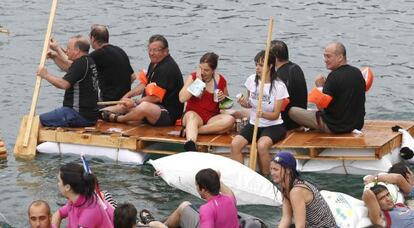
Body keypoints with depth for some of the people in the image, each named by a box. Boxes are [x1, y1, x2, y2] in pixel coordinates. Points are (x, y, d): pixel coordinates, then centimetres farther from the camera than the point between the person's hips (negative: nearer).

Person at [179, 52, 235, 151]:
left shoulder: (220, 80, 6)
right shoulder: (193, 77, 1)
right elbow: (182, 98, -11)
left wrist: (224, 98, -3)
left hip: (212, 118, 2)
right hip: (194, 114, -2)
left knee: (230, 120, -30)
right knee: (191, 116, -38)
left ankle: (190, 130, -33)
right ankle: (191, 145, -65)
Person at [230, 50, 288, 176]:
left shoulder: (279, 86, -11)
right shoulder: (251, 80, 1)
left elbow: (275, 115, -10)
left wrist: (263, 114, -32)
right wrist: (245, 103, -9)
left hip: (273, 126, -4)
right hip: (254, 124, 4)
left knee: (262, 146, -35)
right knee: (235, 144, -25)